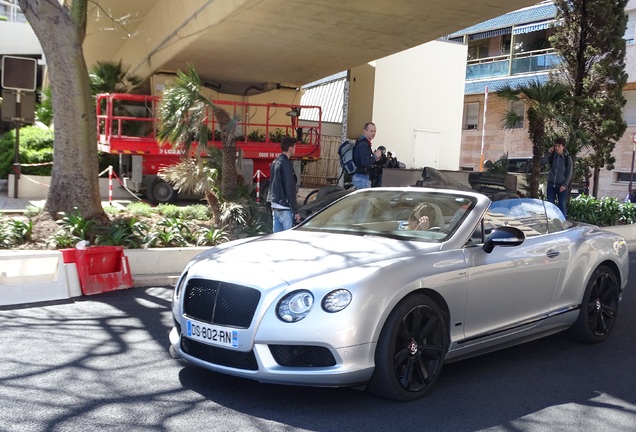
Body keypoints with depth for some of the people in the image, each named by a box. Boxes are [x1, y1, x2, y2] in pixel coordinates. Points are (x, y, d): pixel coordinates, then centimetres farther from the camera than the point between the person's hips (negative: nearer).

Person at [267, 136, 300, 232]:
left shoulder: (275, 162, 14)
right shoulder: (286, 164, -14)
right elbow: (290, 189, -17)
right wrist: (296, 211, -16)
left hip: (275, 205, 9)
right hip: (284, 207, -9)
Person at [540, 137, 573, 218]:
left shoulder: (567, 158, -2)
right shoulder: (552, 156, 6)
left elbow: (569, 173, -3)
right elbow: (541, 162, -7)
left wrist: (564, 185, -13)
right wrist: (548, 152, -10)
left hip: (561, 186, -3)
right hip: (551, 185, 3)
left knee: (562, 206, 0)